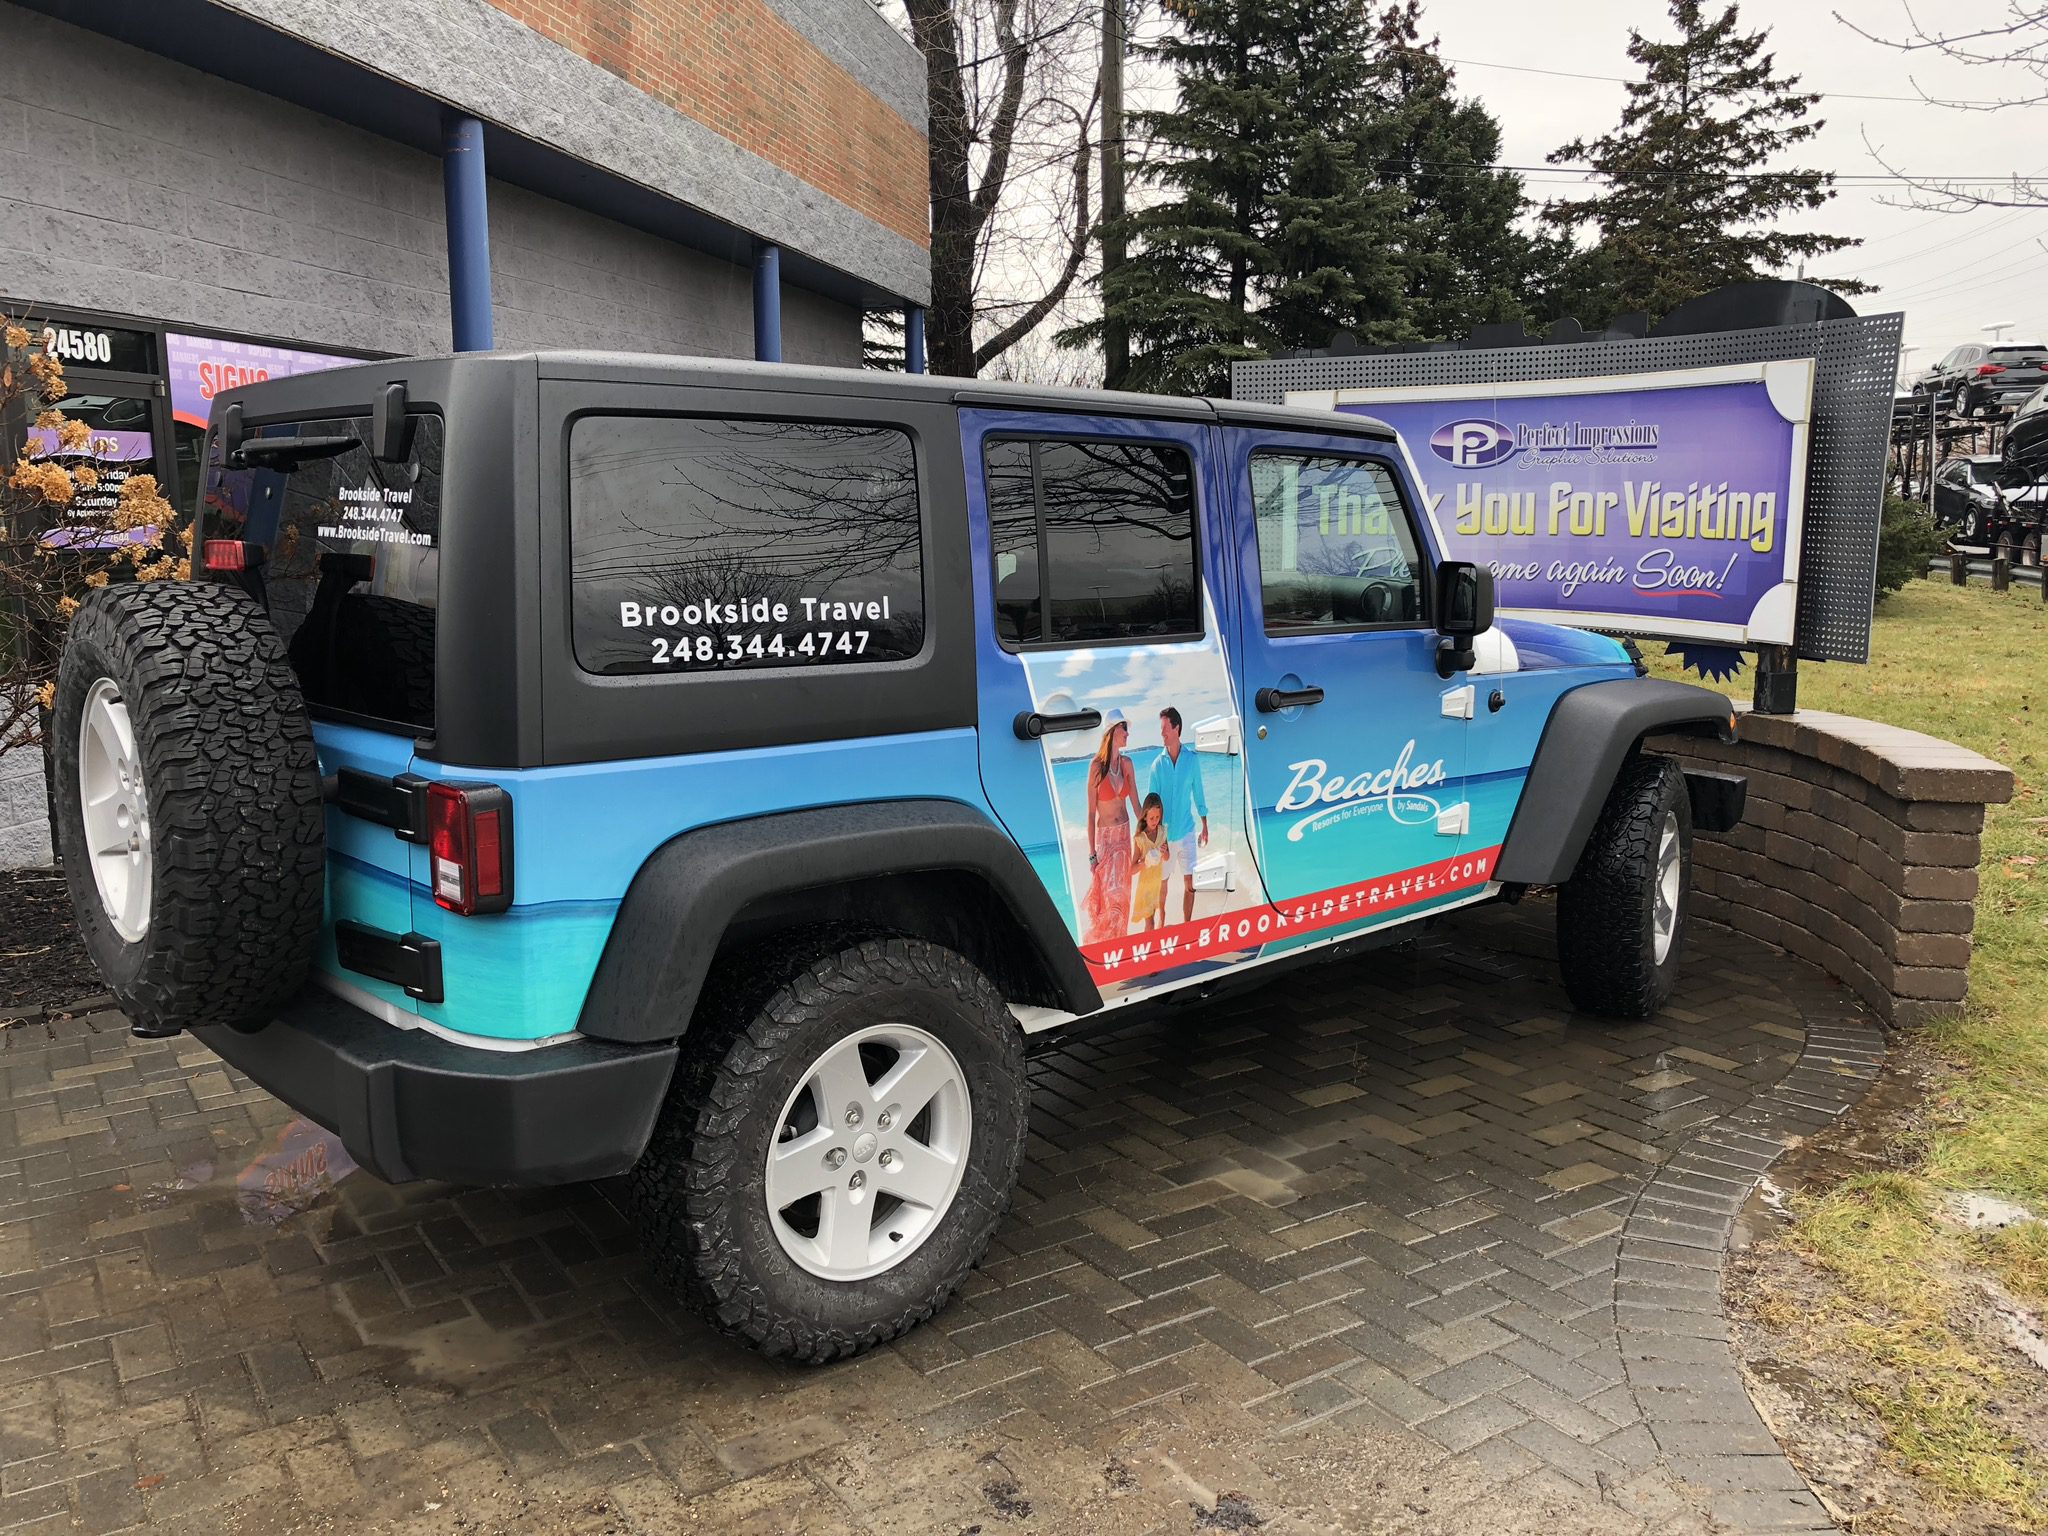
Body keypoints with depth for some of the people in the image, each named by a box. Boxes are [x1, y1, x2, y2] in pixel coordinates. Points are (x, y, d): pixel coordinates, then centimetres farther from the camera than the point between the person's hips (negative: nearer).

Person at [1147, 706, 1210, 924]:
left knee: (1190, 883, 3)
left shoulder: (1192, 759, -2)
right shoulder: (1157, 764, -4)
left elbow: (1198, 794, 6)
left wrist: (1205, 827, 10)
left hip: (1187, 830, 0)